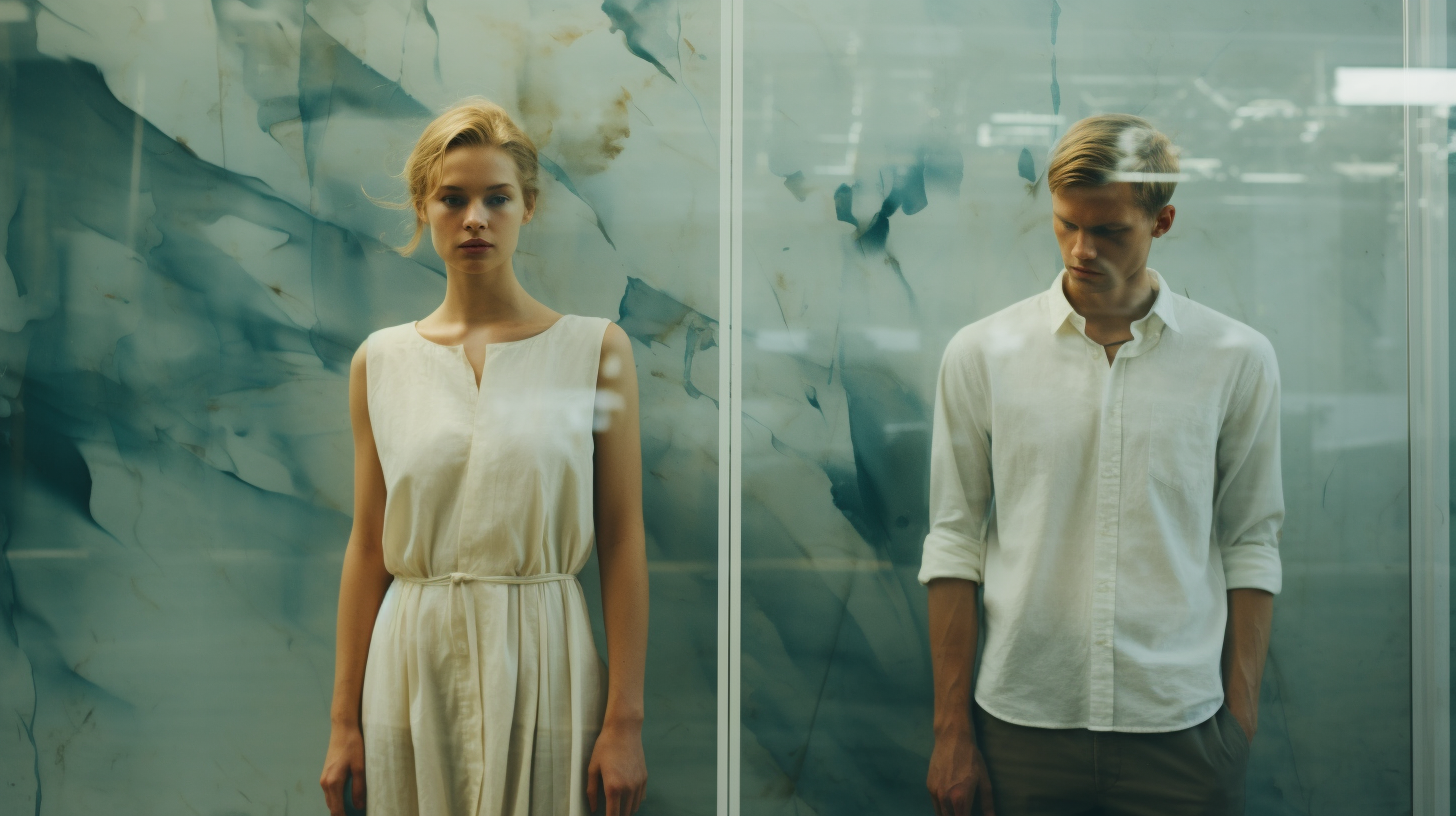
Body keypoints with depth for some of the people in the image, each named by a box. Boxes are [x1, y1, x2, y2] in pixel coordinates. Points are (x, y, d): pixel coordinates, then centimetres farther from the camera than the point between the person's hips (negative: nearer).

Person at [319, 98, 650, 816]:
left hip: (544, 659, -2)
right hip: (414, 667, 2)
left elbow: (623, 541, -4)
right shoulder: (381, 362, 5)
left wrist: (625, 720, -8)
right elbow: (367, 546, 7)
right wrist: (344, 722, 5)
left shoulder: (596, 348, -2)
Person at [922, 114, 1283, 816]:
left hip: (1179, 729, 0)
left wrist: (1242, 720, 1)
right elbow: (955, 543, 2)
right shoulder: (980, 354, 0)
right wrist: (952, 730, 1)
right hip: (1024, 725, 0)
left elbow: (1250, 547, 5)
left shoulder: (1237, 359, 1)